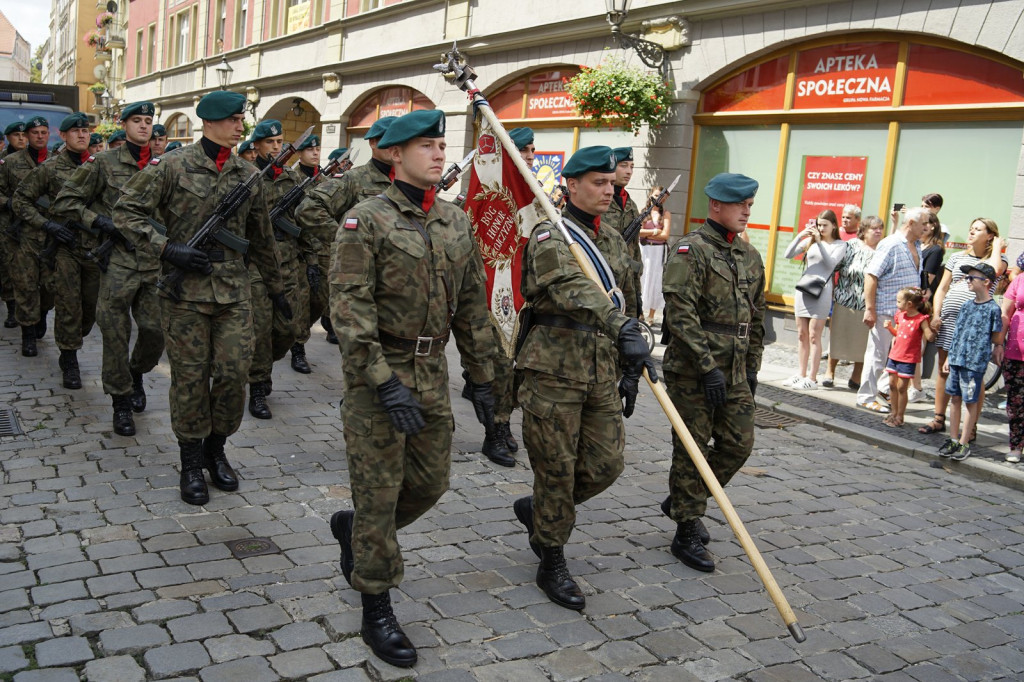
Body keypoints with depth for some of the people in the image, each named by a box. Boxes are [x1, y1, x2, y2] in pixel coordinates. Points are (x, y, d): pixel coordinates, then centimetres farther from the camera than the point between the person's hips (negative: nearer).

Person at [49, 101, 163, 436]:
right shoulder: (104, 163, -1)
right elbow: (65, 201, 2)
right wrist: (100, 221, -10)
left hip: (155, 261, 3)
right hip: (117, 260, -3)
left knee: (156, 330, 2)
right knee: (116, 335, -1)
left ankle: (137, 372, 33)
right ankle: (121, 402, 13)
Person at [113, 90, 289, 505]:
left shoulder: (248, 175, 9)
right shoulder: (172, 167, -4)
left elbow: (261, 238, 18)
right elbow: (126, 211, -3)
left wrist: (275, 286, 23)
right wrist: (166, 249, -14)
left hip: (234, 291, 4)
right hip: (186, 290, -3)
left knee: (234, 373, 1)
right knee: (190, 377, 3)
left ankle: (216, 450, 23)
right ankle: (191, 463, 18)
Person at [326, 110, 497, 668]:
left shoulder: (456, 223, 8)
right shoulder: (366, 221, -10)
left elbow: (471, 306, 13)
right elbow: (350, 309, -17)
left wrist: (482, 376, 13)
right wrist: (384, 383, -23)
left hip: (432, 371, 6)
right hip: (377, 371, -6)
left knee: (430, 483, 12)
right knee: (379, 492, 1)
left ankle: (352, 527, 40)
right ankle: (376, 610, 17)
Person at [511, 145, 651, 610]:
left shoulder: (613, 241, 16)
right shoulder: (550, 236, -10)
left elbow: (626, 303, 23)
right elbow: (572, 288, -30)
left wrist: (630, 370, 19)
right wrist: (623, 328, -45)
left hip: (602, 373, 7)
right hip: (553, 368, -7)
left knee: (606, 463, 6)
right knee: (557, 470, 2)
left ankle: (536, 509, 32)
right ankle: (552, 565, 20)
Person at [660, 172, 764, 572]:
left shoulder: (750, 257, 14)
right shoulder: (691, 250, -10)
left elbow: (756, 317, 21)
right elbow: (681, 314, -18)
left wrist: (752, 367, 17)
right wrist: (707, 367, -21)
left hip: (734, 371, 7)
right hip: (692, 370, -7)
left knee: (739, 444, 9)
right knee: (692, 449, 1)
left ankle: (682, 501, 29)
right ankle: (687, 534, 13)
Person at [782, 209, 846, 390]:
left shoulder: (840, 245, 3)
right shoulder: (810, 240, 12)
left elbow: (830, 263, -14)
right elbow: (788, 254, 2)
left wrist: (819, 242, -18)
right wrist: (800, 236, -9)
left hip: (821, 292, -5)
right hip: (803, 290, 5)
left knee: (814, 336, -7)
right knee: (802, 335, 9)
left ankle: (812, 378, -5)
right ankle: (801, 374, 17)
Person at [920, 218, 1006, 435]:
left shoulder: (997, 259, 3)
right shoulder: (957, 257, 15)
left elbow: (995, 270, -22)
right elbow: (942, 288, 15)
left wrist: (997, 247, -5)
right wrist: (936, 315, 4)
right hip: (948, 320, 5)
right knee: (944, 370, 9)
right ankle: (939, 419, 18)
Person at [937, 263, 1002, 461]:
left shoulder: (993, 309, -8)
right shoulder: (966, 306, 10)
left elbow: (997, 339, -1)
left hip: (975, 364, -6)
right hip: (956, 361, 6)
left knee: (971, 402, 2)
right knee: (955, 399, 10)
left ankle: (964, 443, 9)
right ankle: (953, 439, 20)